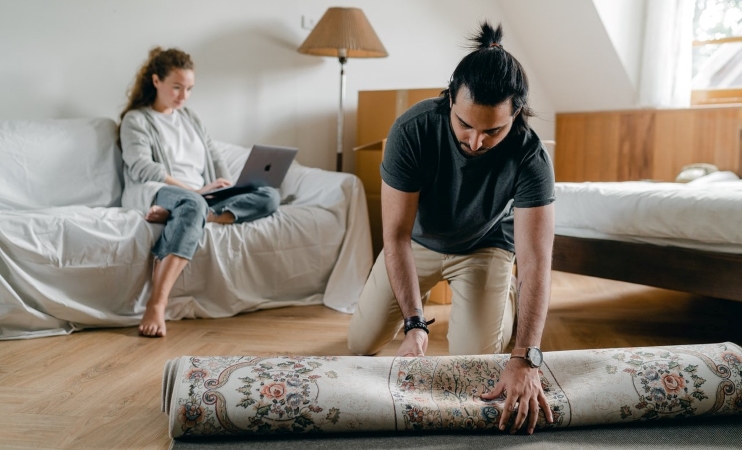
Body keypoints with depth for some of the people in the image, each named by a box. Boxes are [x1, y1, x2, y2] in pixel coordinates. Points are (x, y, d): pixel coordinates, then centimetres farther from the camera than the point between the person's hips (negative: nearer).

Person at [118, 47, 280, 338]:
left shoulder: (190, 118, 28)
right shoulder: (136, 119, 8)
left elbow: (215, 159, 22)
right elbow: (142, 167, -8)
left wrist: (226, 189, 0)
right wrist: (195, 190, -17)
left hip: (199, 197, 6)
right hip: (150, 196, -6)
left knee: (269, 198, -18)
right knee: (194, 204, -42)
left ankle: (174, 216, -35)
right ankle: (156, 305, -51)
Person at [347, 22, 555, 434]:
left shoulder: (530, 157, -34)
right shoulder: (411, 130, -34)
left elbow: (536, 261, -37)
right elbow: (397, 235, -31)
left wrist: (524, 359, -47)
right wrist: (414, 324, -40)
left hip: (485, 247, -1)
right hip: (418, 241, 1)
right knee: (361, 343, 2)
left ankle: (503, 303, 23)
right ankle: (420, 299, 33)